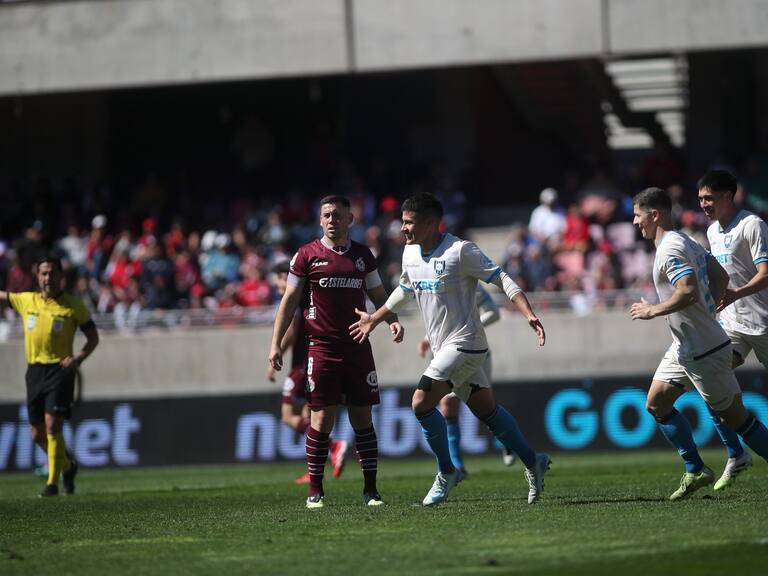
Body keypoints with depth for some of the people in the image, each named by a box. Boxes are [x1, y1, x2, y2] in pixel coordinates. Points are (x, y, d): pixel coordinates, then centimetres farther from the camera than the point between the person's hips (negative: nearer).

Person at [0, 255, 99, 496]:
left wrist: (79, 358, -12)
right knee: (38, 434, 8)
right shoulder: (26, 301, 8)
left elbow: (93, 337, 4)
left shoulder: (73, 306, -2)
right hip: (34, 369, 5)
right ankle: (67, 466, 32)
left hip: (60, 369, -5)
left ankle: (53, 483, -14)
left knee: (52, 426, -17)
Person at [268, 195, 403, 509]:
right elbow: (289, 300, 4)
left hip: (358, 346, 3)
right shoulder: (307, 256, 2)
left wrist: (392, 319, 0)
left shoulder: (363, 255, 11)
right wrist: (276, 343, -2)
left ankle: (370, 489, 6)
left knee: (363, 418, 2)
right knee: (322, 419, -7)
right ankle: (315, 491, 2)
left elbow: (378, 294, 19)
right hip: (322, 347, -3)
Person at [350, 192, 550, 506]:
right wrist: (374, 318, 37)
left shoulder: (460, 251, -15)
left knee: (421, 402, -16)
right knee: (486, 408, 12)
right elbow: (405, 289, 28)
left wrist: (529, 315, -26)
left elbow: (502, 280, -15)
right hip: (443, 347, 8)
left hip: (464, 342, -8)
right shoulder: (410, 253, 8)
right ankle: (533, 462, 24)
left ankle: (446, 472, 0)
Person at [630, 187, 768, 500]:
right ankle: (695, 471, 15)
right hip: (685, 348, 10)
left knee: (734, 416, -4)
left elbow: (689, 291, -32)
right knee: (656, 403, 11)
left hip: (703, 351, -10)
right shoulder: (686, 243, 12)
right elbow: (721, 277, 18)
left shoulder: (670, 249, -20)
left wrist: (652, 310, -19)